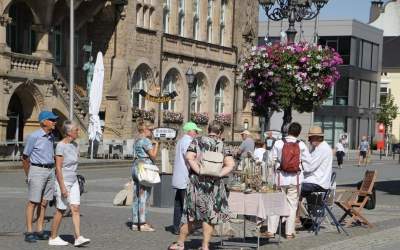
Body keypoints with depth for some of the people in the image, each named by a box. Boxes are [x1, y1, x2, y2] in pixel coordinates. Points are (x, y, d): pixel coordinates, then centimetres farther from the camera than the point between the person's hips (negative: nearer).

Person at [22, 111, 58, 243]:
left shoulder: (51, 137, 11)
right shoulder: (34, 136, -10)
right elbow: (25, 157, -5)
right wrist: (28, 176, 0)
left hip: (50, 171, 7)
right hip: (37, 171, -7)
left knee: (44, 202, 7)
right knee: (33, 202, -5)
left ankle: (39, 230, 12)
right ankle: (29, 232, -3)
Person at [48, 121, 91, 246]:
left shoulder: (74, 145, 8)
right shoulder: (61, 146, -15)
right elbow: (58, 168, -18)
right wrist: (62, 187, -20)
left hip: (73, 182, 7)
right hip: (63, 181, -7)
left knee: (75, 209, -3)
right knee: (60, 211, 2)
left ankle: (78, 238, -8)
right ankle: (53, 238, 14)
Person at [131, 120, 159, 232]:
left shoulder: (137, 141, 18)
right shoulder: (146, 140, -11)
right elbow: (153, 156, -12)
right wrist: (156, 144, 2)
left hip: (135, 167, 10)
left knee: (137, 197, 9)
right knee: (144, 197, -8)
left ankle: (135, 223, 11)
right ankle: (143, 224, -8)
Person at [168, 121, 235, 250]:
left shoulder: (197, 141, 3)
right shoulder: (222, 145, 6)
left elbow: (189, 157, -12)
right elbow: (230, 164, -6)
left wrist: (200, 172, -13)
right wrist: (217, 174, -9)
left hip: (197, 181, 0)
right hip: (214, 184, 0)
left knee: (190, 215, 9)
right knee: (210, 215, 8)